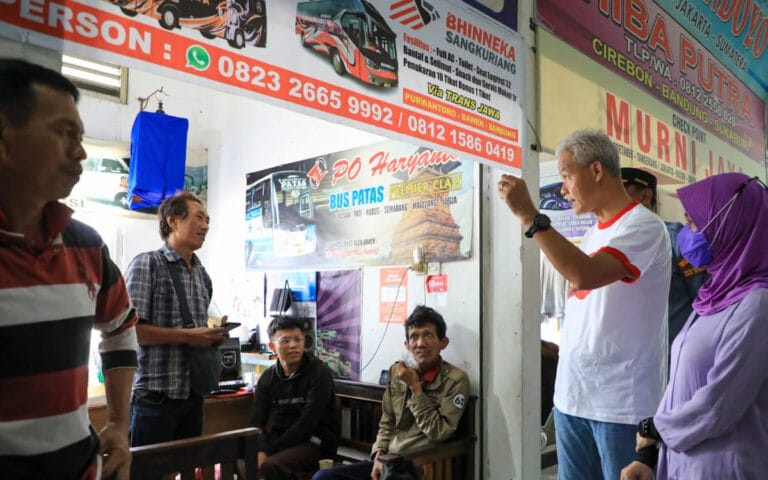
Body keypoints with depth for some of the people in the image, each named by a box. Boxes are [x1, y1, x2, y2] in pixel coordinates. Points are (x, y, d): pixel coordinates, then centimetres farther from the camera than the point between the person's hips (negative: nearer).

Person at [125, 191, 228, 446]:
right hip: (156, 394, -7)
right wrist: (187, 336, -18)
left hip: (194, 394, 7)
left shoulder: (203, 275, 13)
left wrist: (212, 335, 1)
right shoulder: (147, 263, -8)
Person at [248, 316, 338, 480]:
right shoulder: (267, 378, 7)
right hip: (280, 439, 6)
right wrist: (261, 451, -21)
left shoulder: (319, 373, -10)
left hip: (315, 442, -5)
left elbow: (308, 422, -16)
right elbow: (257, 420, -1)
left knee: (271, 466, -30)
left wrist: (271, 450, -18)